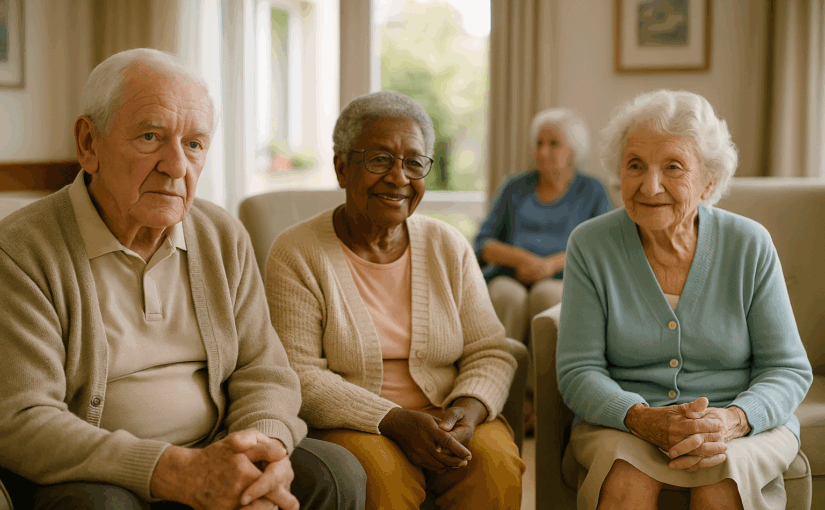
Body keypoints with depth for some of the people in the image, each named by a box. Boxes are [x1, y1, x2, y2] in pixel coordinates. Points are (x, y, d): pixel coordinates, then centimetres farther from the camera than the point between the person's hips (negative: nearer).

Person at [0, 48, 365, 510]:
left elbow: (264, 372, 6)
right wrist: (177, 472, -28)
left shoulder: (226, 238, 8)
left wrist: (267, 445, -19)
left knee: (336, 472, -18)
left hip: (214, 464, 4)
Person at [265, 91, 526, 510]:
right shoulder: (296, 254, -4)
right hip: (349, 424, -3)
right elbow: (298, 378, -11)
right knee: (381, 474, -34)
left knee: (495, 463, -26)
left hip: (447, 417, 4)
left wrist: (468, 408, -16)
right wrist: (394, 421, -22)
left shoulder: (449, 247, 9)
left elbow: (490, 353, 7)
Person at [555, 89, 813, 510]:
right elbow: (577, 372, -5)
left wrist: (733, 421, -22)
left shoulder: (749, 246, -3)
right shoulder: (590, 246, -4)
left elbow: (788, 369, -1)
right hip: (620, 423, 0)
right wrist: (643, 420, -25)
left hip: (746, 425, 1)